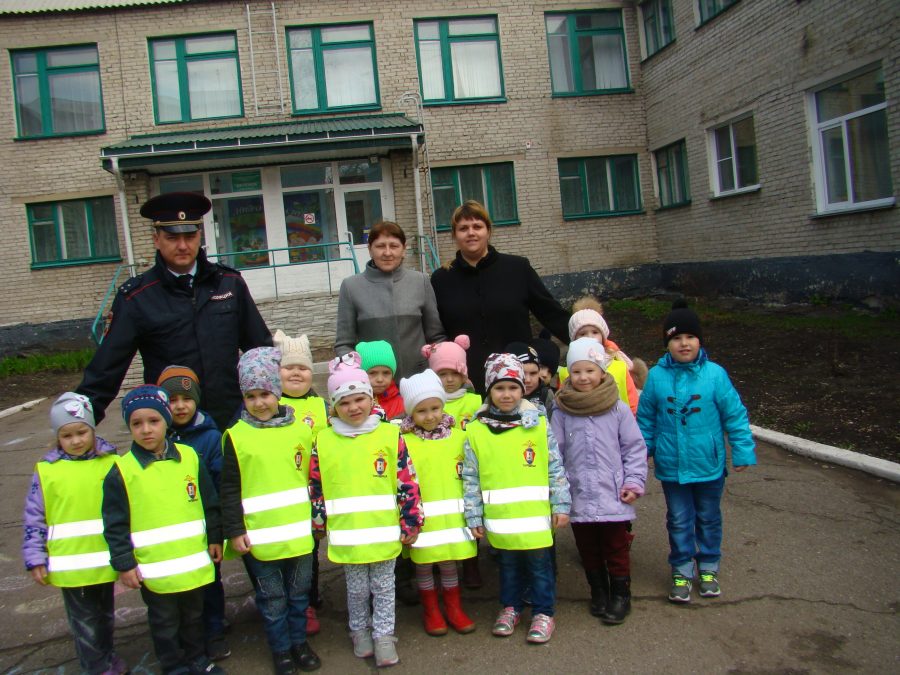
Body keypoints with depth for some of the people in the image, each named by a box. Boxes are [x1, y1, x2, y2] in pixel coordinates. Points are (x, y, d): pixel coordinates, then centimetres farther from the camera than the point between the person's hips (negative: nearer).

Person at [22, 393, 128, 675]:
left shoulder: (112, 464, -4)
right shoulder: (46, 471, -7)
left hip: (105, 561, 2)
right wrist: (35, 559, -4)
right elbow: (34, 517, -3)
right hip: (69, 565, -2)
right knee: (84, 620, 10)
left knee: (106, 614, 21)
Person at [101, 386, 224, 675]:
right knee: (165, 623, 15)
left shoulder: (189, 457, -4)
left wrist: (215, 538, 7)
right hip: (154, 569, -3)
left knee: (193, 615, 22)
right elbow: (115, 524, -8)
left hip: (194, 562, 3)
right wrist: (124, 564, -8)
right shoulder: (122, 471, -11)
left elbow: (210, 502, 5)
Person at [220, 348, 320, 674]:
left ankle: (299, 640, 36)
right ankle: (280, 649, 30)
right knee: (272, 599, 12)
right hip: (259, 537, -2)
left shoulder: (300, 428, -1)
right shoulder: (236, 436, -7)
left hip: (300, 532, 2)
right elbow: (229, 489, -5)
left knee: (299, 593, 17)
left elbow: (314, 477, 7)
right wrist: (234, 531, -7)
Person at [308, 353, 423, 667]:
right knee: (357, 589, 16)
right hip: (346, 535, 1)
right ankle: (360, 631, 37)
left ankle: (383, 635, 29)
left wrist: (411, 522, -3)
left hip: (385, 532, -1)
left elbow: (408, 482, -4)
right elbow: (316, 486, 6)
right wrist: (319, 522, 8)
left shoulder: (390, 435, -6)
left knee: (384, 587, 13)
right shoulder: (324, 441, -2)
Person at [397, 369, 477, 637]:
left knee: (449, 563, 13)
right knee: (424, 565, 11)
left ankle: (454, 608, 33)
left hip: (452, 515, 2)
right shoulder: (404, 442, -9)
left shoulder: (458, 437, 0)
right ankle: (431, 610, 31)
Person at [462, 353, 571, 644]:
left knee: (540, 564, 9)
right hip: (500, 519, 1)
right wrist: (474, 517, 1)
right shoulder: (476, 431, -2)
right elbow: (471, 478, 1)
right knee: (508, 565, 18)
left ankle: (543, 612, 26)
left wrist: (561, 505, -1)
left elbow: (556, 468, 0)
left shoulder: (539, 425, -3)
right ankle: (510, 607, 37)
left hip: (537, 515, -1)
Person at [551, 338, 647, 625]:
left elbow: (635, 448, 0)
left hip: (613, 497, -2)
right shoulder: (562, 412, -1)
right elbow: (554, 453, 2)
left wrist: (634, 482, -6)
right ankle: (598, 593, 35)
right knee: (588, 551, 16)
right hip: (578, 498, 2)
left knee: (616, 549, 10)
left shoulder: (618, 409, -5)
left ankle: (620, 595, 28)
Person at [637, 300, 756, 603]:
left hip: (709, 464, 0)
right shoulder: (656, 376, -8)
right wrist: (641, 452, 7)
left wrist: (743, 452, -3)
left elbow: (735, 415, -4)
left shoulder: (714, 374, -12)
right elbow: (645, 419, 3)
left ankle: (708, 568, 37)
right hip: (671, 465, 0)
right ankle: (681, 572, 28)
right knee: (679, 520, 13)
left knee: (709, 518, 18)